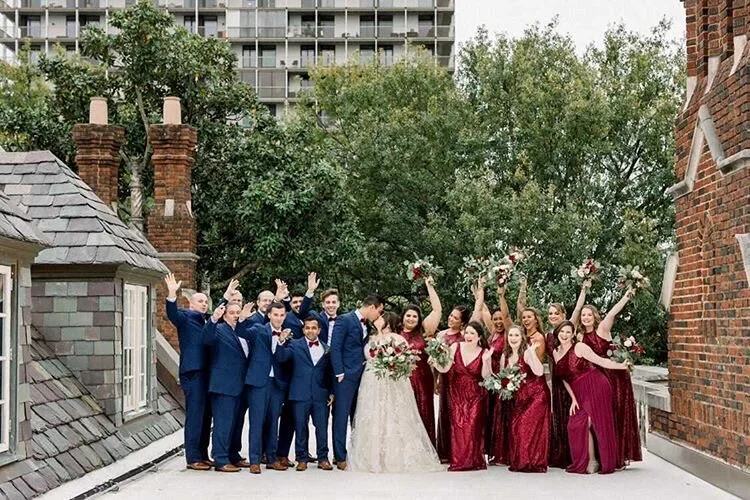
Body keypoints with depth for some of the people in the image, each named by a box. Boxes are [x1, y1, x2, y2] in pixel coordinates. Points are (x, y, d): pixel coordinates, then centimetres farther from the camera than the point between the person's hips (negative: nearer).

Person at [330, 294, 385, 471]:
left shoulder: (366, 325, 15)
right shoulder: (344, 320, -8)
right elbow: (335, 348, -12)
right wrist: (339, 373, -14)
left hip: (361, 376, 7)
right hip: (346, 376, -7)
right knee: (341, 416, -2)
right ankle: (340, 457, 2)